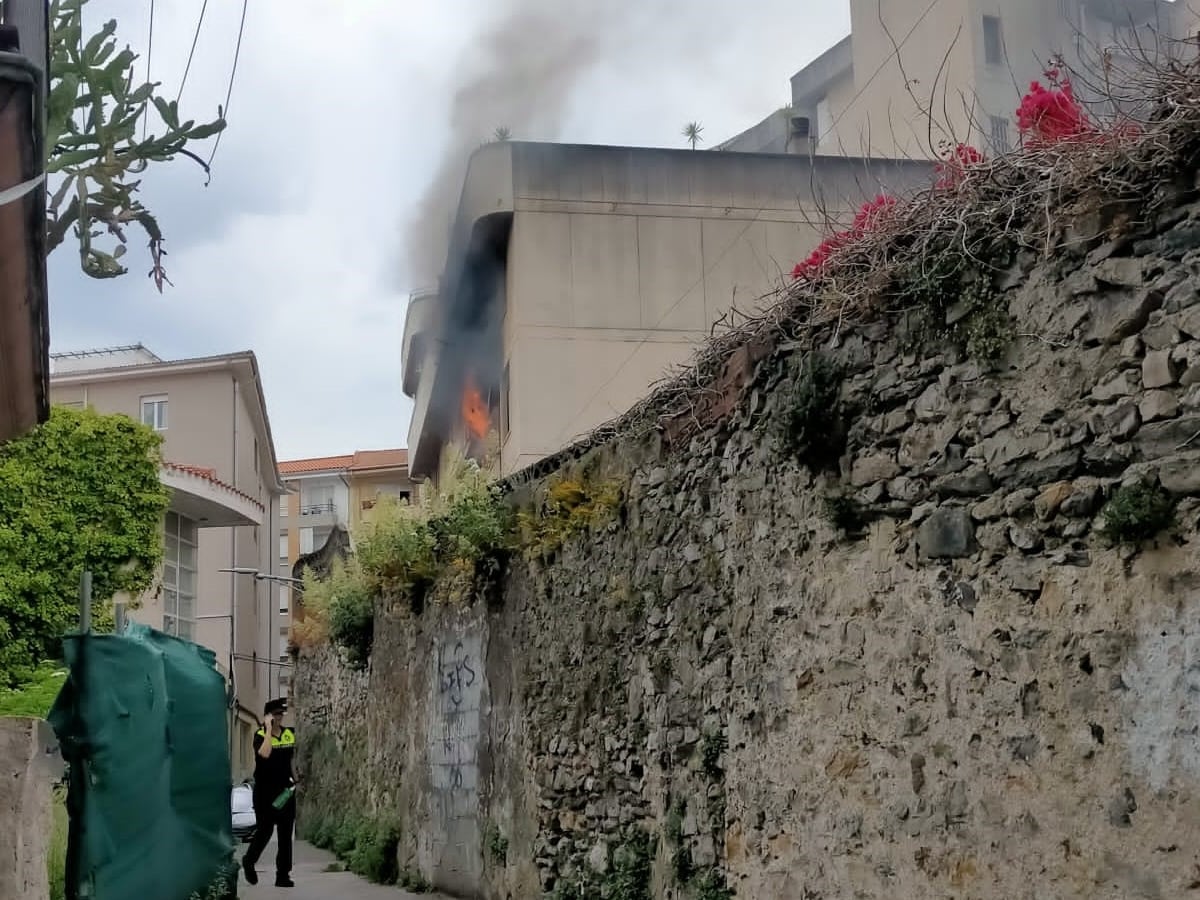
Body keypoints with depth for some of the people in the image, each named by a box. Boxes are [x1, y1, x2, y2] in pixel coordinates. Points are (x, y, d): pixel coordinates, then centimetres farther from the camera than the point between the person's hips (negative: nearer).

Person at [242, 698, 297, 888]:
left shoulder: (290, 734, 6)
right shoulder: (260, 735, -8)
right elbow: (264, 753, -29)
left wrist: (294, 776, 11)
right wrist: (269, 729, -23)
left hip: (285, 790, 5)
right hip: (265, 791, -5)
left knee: (285, 835, 4)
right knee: (264, 830, -3)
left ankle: (283, 875, 10)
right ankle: (248, 861, 25)